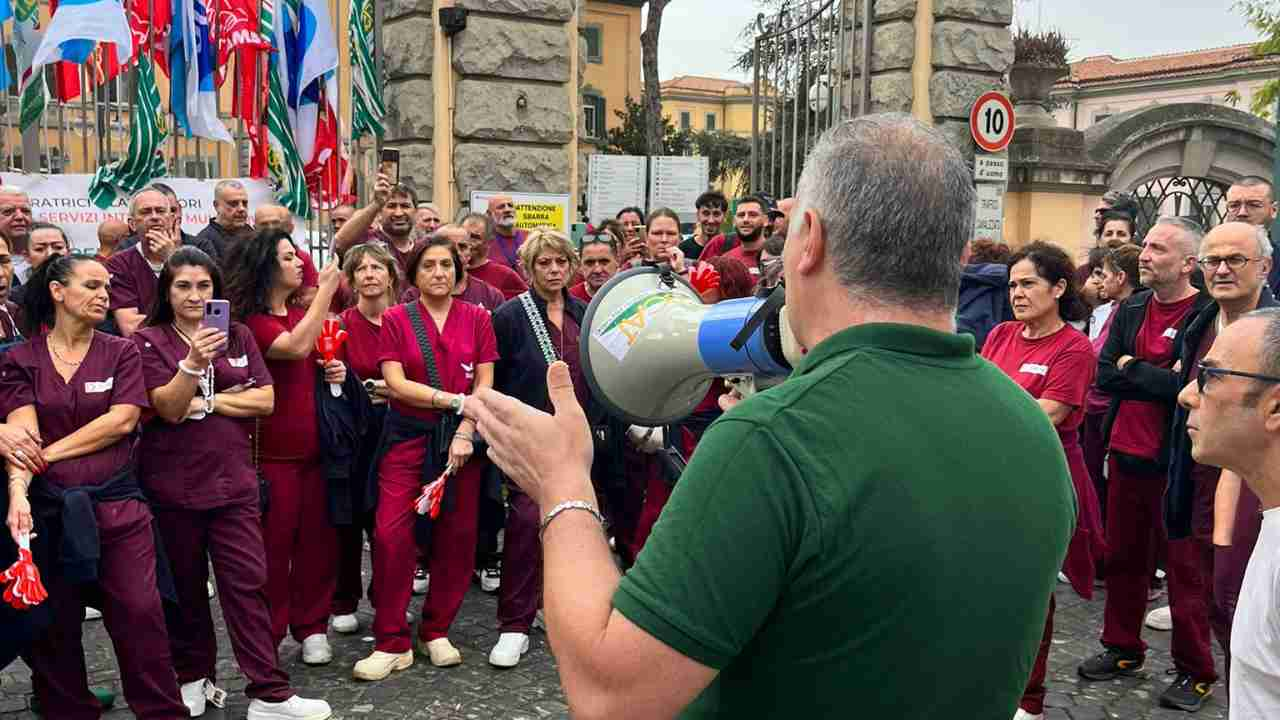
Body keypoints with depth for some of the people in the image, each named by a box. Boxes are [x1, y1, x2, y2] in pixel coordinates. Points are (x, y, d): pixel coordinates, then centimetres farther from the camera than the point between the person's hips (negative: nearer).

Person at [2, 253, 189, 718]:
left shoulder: (121, 353, 6)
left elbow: (122, 420, -6)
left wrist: (48, 453, -11)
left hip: (118, 504, 0)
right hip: (47, 508, 0)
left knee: (140, 614, -4)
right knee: (54, 626, 8)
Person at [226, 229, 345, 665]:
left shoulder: (303, 316, 12)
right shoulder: (251, 321, -9)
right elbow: (296, 348, -28)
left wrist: (336, 372, 3)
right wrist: (327, 287, -22)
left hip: (314, 447, 6)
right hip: (273, 452, -6)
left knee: (318, 540, 9)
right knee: (273, 546, 2)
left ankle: (311, 628, 23)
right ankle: (267, 639, 16)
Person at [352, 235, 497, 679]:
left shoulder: (477, 319, 6)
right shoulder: (396, 319, 2)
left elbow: (485, 384, 1)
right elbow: (396, 383, -7)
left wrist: (465, 433, -11)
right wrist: (454, 399, -13)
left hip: (459, 439, 2)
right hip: (407, 436, -1)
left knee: (456, 537, 3)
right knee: (391, 535, -10)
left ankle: (437, 632, 20)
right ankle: (392, 643, 2)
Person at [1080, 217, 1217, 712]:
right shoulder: (1131, 309, 8)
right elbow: (1103, 375, 1)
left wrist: (1131, 369, -13)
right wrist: (1158, 380, -13)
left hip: (1174, 462, -6)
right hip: (1125, 455, 7)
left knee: (1184, 569, 5)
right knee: (1122, 557, 16)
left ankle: (1195, 671, 19)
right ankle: (1123, 649, 32)